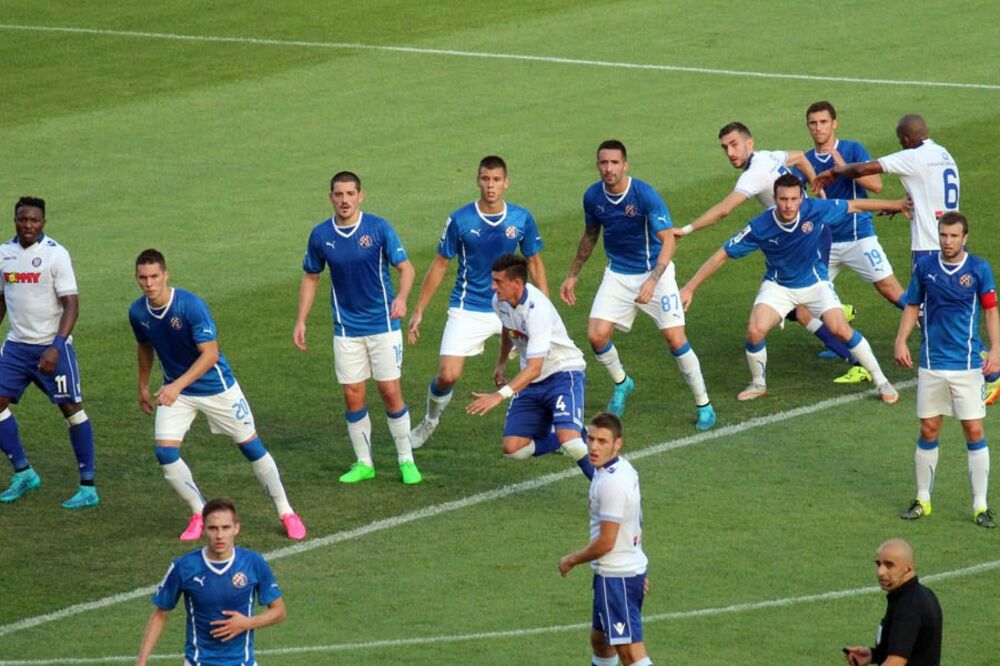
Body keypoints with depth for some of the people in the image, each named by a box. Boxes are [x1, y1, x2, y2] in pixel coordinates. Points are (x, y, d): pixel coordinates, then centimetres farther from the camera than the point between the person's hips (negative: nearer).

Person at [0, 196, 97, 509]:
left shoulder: (55, 254, -12)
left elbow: (71, 306, -14)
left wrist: (55, 348, -24)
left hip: (52, 346, -6)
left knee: (71, 408, -5)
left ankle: (88, 487, 0)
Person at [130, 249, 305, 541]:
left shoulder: (192, 306, -27)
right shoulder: (137, 312, -9)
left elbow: (210, 354, -29)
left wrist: (177, 385, -38)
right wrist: (143, 387, 20)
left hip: (216, 386, -4)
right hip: (175, 390, 4)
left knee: (251, 445, 2)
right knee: (165, 452, -11)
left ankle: (286, 513, 16)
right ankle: (199, 514, 8)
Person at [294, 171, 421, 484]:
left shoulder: (379, 228, -10)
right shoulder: (321, 235, -1)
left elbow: (406, 267, -9)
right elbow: (311, 277, 11)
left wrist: (402, 297, -28)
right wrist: (301, 321, 6)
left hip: (383, 324, -2)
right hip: (346, 328, 2)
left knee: (390, 392, -3)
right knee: (353, 396, 2)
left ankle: (406, 460, 10)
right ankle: (363, 463, 15)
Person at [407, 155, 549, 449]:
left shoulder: (521, 218, -3)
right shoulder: (460, 220, -8)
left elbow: (534, 262, 9)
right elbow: (440, 265, 0)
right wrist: (419, 311, 1)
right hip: (468, 311, -2)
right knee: (448, 376, -10)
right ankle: (431, 420, 21)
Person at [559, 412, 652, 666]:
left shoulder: (611, 482, -23)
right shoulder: (623, 469, 9)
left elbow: (606, 542, -21)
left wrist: (571, 560, -6)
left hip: (616, 576, -10)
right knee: (600, 639, 26)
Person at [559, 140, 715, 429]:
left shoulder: (645, 195, -22)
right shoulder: (593, 196, -6)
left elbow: (668, 241, -24)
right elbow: (590, 235, 14)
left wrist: (652, 281, -35)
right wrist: (573, 275, 16)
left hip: (655, 272, -4)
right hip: (617, 274, 4)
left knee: (676, 339, -12)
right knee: (597, 335, -9)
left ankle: (704, 404, 5)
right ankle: (621, 383, 22)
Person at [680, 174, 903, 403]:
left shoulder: (816, 210, -23)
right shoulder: (759, 227, -25)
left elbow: (854, 205, -7)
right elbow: (722, 255, -17)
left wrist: (896, 205, 0)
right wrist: (690, 288, -17)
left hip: (815, 283, 0)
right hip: (778, 286, 0)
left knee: (841, 329, -17)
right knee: (755, 331, -21)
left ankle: (881, 381, 1)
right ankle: (758, 384, 8)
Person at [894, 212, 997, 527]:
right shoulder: (924, 266, 2)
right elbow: (912, 306, 10)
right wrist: (901, 341, -2)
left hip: (967, 365, -2)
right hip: (931, 363, 2)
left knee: (974, 431, -3)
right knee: (929, 431, 6)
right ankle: (923, 499, 18)